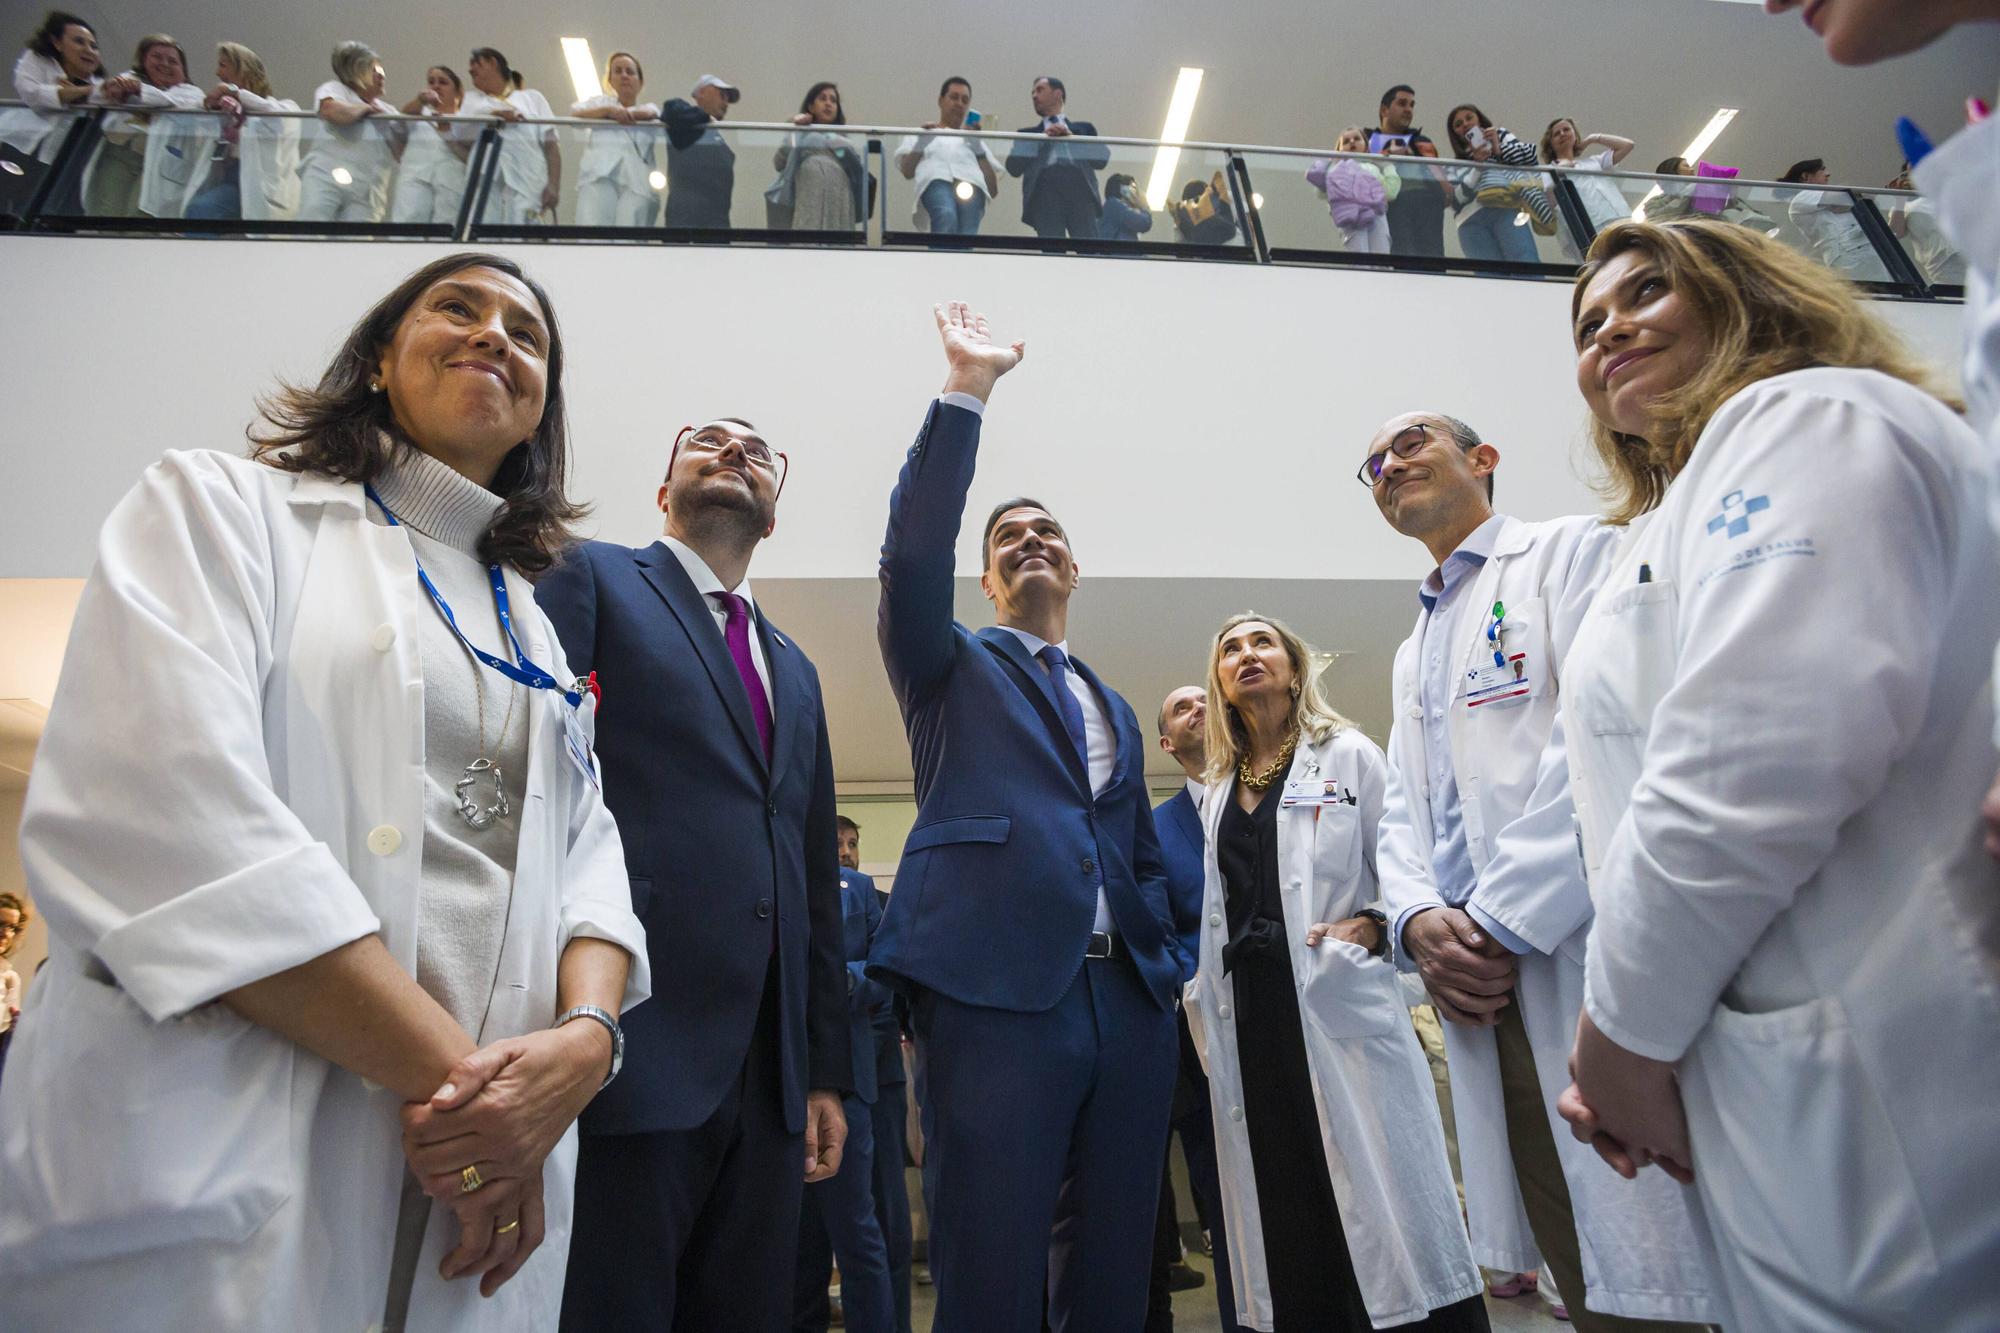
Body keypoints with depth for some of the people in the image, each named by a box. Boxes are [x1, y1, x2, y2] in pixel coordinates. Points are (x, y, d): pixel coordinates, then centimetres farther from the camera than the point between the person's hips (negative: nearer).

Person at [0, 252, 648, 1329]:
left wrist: (585, 1037, -13)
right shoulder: (219, 505, 1)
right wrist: (443, 1067, -19)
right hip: (209, 1178, -5)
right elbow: (154, 807, -15)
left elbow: (586, 853, 8)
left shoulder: (531, 626, 16)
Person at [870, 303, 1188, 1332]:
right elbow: (911, 556, -7)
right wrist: (964, 391, -9)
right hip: (994, 990, -4)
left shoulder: (1115, 711, 24)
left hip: (1127, 1000, 5)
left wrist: (1169, 961, 10)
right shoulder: (950, 668, 11)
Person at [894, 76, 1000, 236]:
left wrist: (979, 148, 16)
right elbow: (906, 172, 19)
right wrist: (920, 145, 6)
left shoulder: (974, 141, 40)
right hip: (936, 180, -1)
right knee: (946, 217, -39)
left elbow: (993, 189, 23)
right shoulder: (922, 135, 37)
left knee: (967, 234, -32)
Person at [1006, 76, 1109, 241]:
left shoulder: (1084, 128, 29)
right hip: (1044, 192, 0)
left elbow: (1103, 158, 13)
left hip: (1080, 190, 0)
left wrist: (1072, 139, 5)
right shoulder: (1027, 133, 29)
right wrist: (1041, 139, 4)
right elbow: (1013, 167, 12)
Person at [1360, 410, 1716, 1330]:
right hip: (1482, 986, 7)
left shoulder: (1572, 551, 2)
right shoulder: (1413, 653, 25)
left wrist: (1499, 923, -17)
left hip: (1586, 953, -7)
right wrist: (1418, 923, -4)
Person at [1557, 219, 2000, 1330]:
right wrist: (1621, 1041, 11)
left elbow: (1758, 759, -22)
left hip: (1879, 1102, -8)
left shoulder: (1808, 417, -7)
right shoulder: (1675, 527, 21)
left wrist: (1623, 1034, -11)